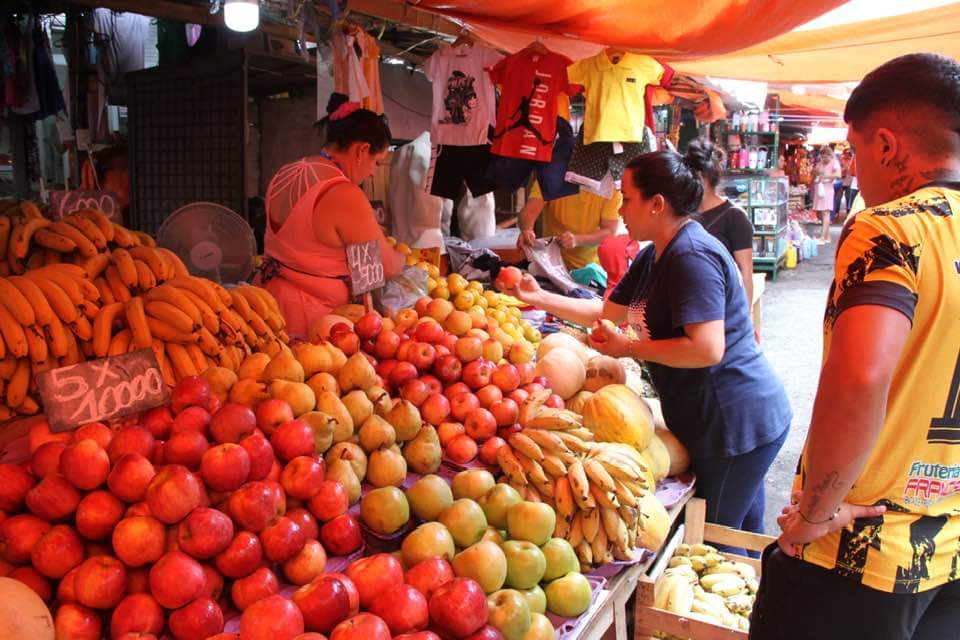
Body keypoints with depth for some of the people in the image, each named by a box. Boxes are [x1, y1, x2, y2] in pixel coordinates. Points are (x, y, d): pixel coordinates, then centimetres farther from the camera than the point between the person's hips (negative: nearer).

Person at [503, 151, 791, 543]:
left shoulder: (691, 257, -22)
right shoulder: (654, 257, 11)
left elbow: (706, 349, -29)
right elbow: (608, 312, 19)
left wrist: (629, 348, -18)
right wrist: (540, 298, 15)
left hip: (736, 425, -10)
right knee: (744, 536, 23)